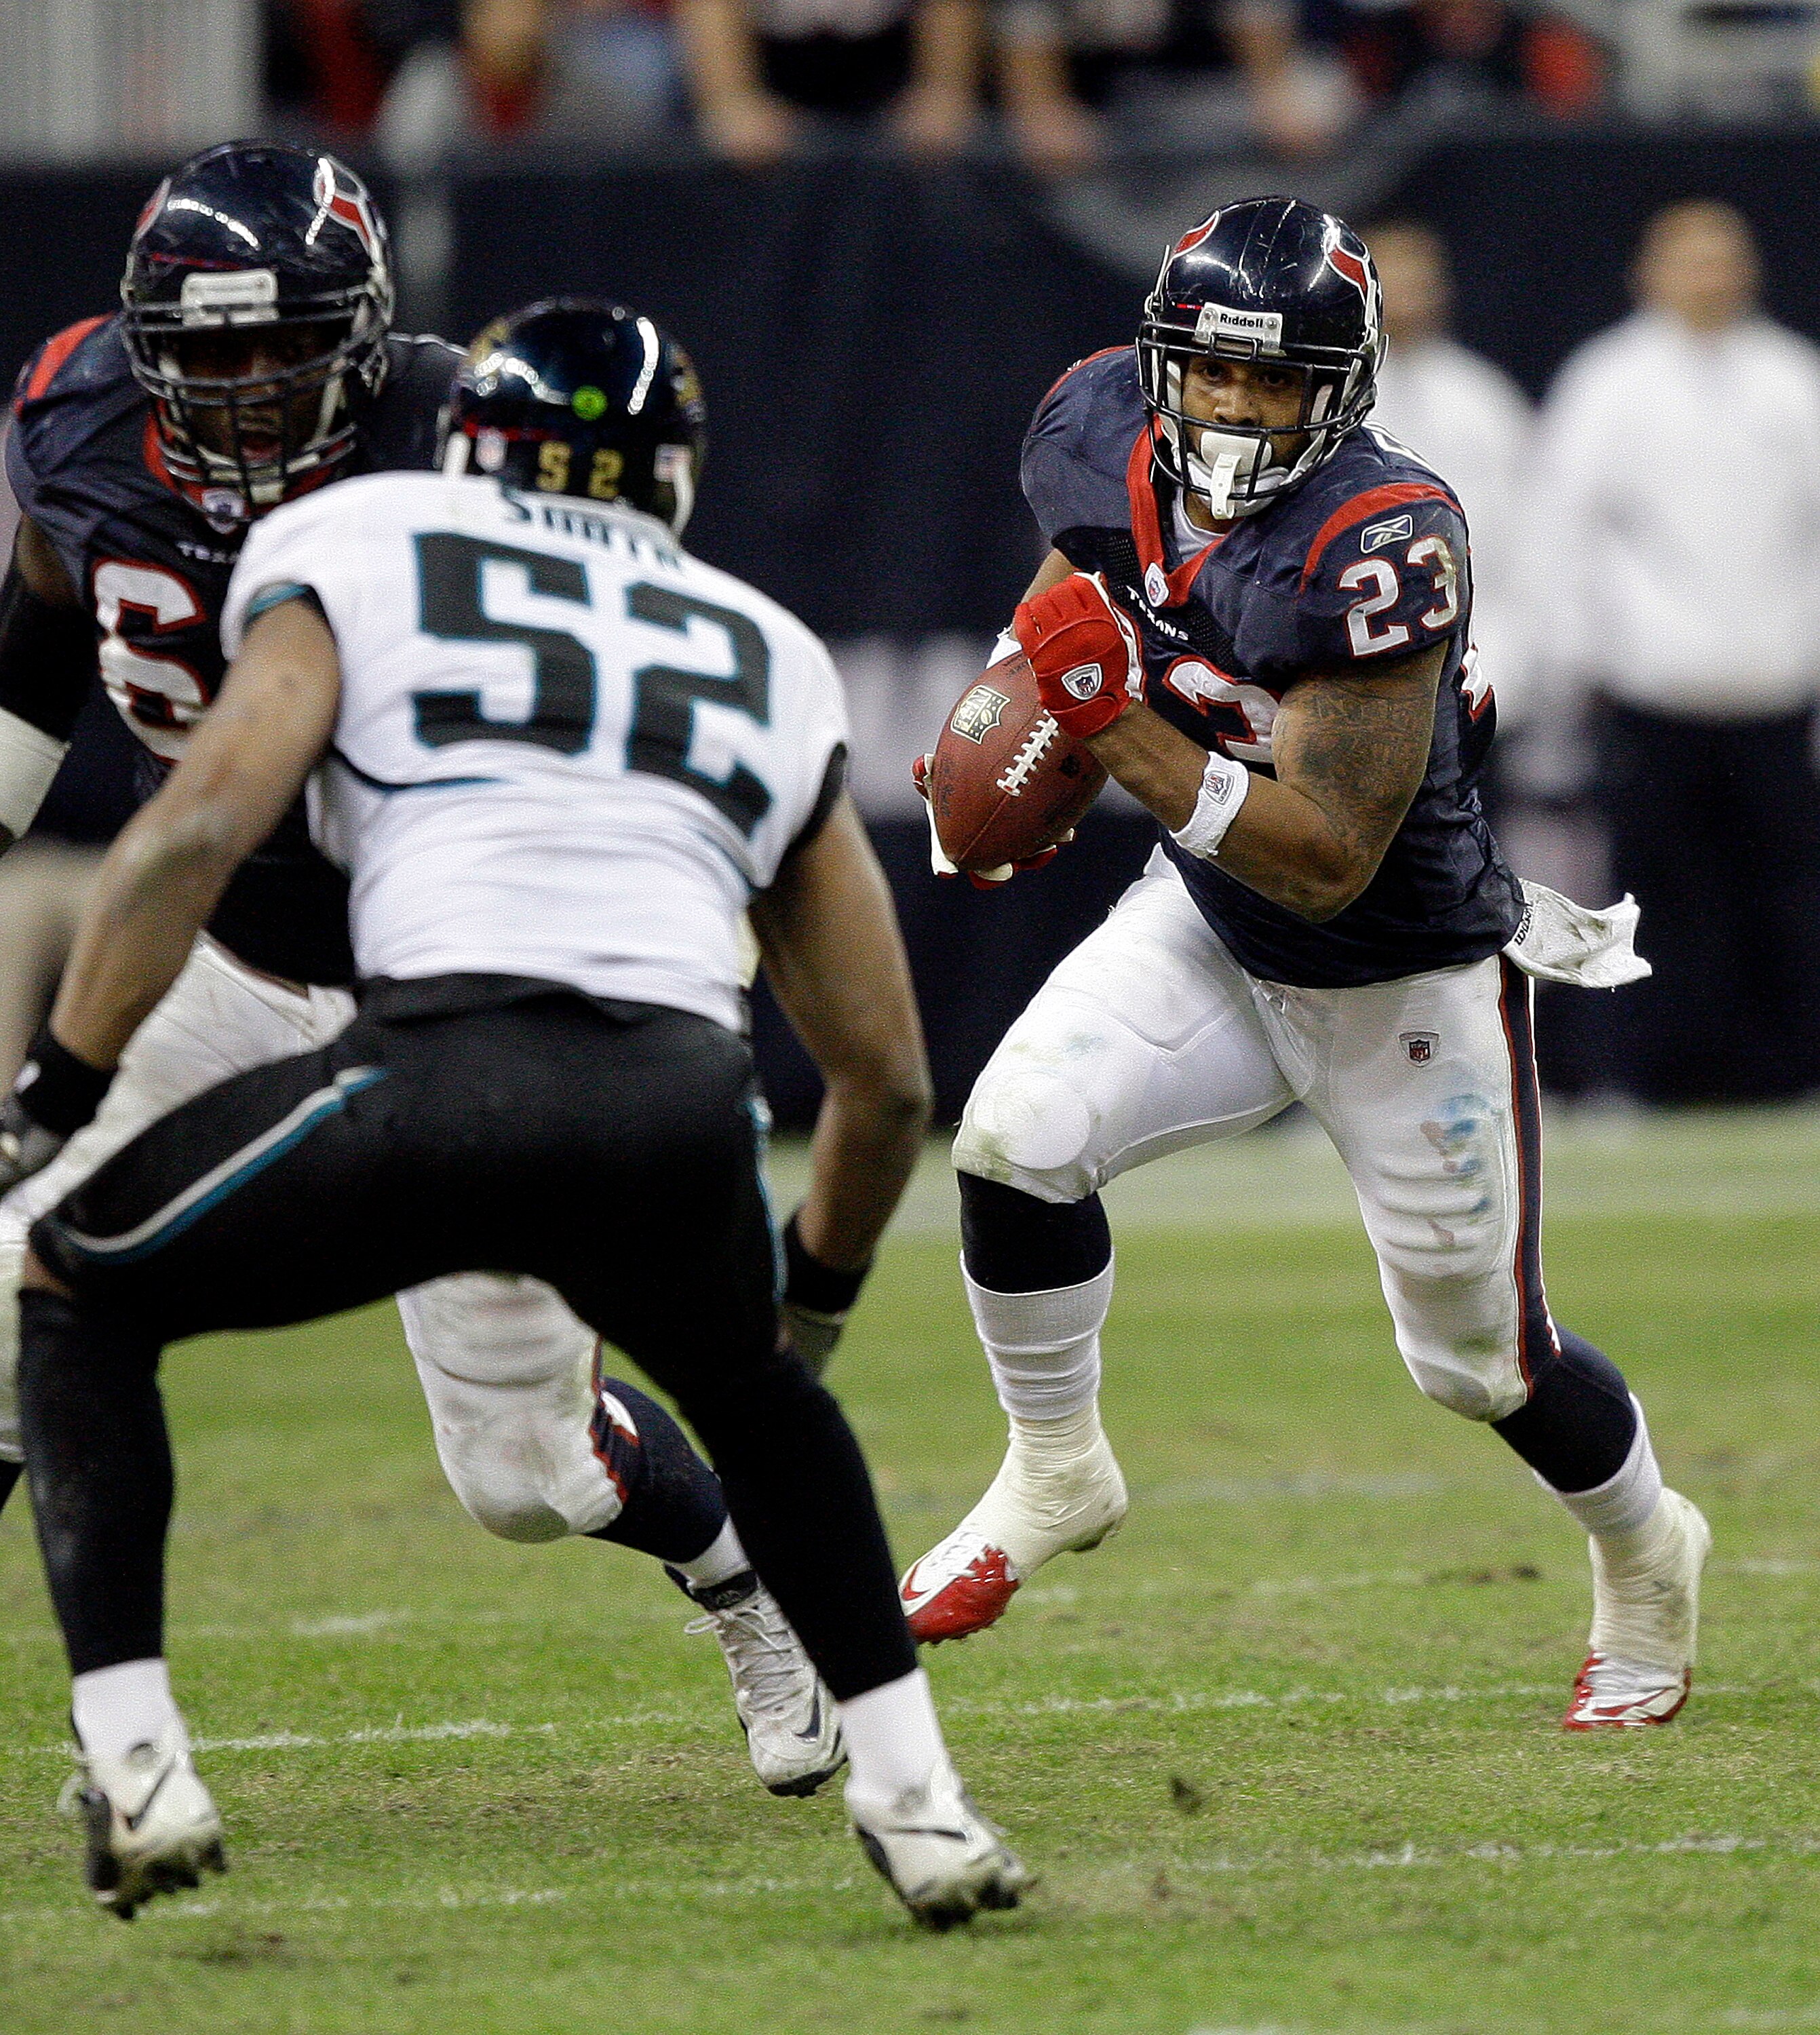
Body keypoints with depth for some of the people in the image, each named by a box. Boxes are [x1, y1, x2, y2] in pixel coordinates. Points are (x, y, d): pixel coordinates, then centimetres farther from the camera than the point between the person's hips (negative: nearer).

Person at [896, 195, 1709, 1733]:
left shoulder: (1379, 545, -34)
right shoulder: (1107, 436, -14)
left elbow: (1325, 861, -34)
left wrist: (1118, 724, -38)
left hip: (1407, 984, -5)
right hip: (1209, 927, 5)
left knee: (1480, 1357, 9)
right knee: (1017, 1135, -19)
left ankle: (1647, 1559, 40)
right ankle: (1055, 1478, 5)